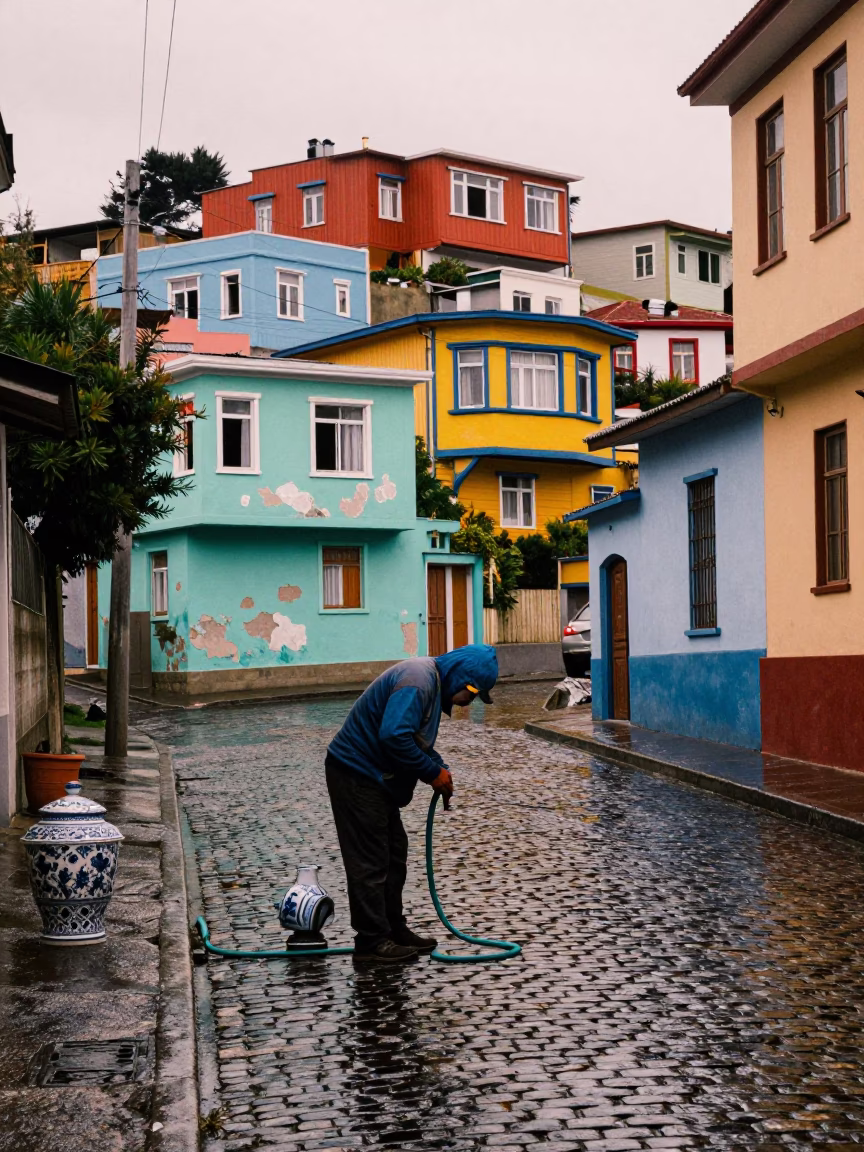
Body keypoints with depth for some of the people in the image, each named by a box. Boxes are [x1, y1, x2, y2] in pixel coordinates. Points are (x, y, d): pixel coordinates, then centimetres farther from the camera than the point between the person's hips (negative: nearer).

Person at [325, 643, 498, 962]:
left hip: (373, 776, 11)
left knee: (394, 854, 16)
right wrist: (434, 773, -20)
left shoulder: (432, 682, 11)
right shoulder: (417, 681, -23)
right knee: (369, 861, -5)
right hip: (355, 774, -11)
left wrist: (440, 769, 4)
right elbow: (394, 736, -32)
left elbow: (416, 737, 21)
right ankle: (371, 940, 2)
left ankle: (394, 930, 24)